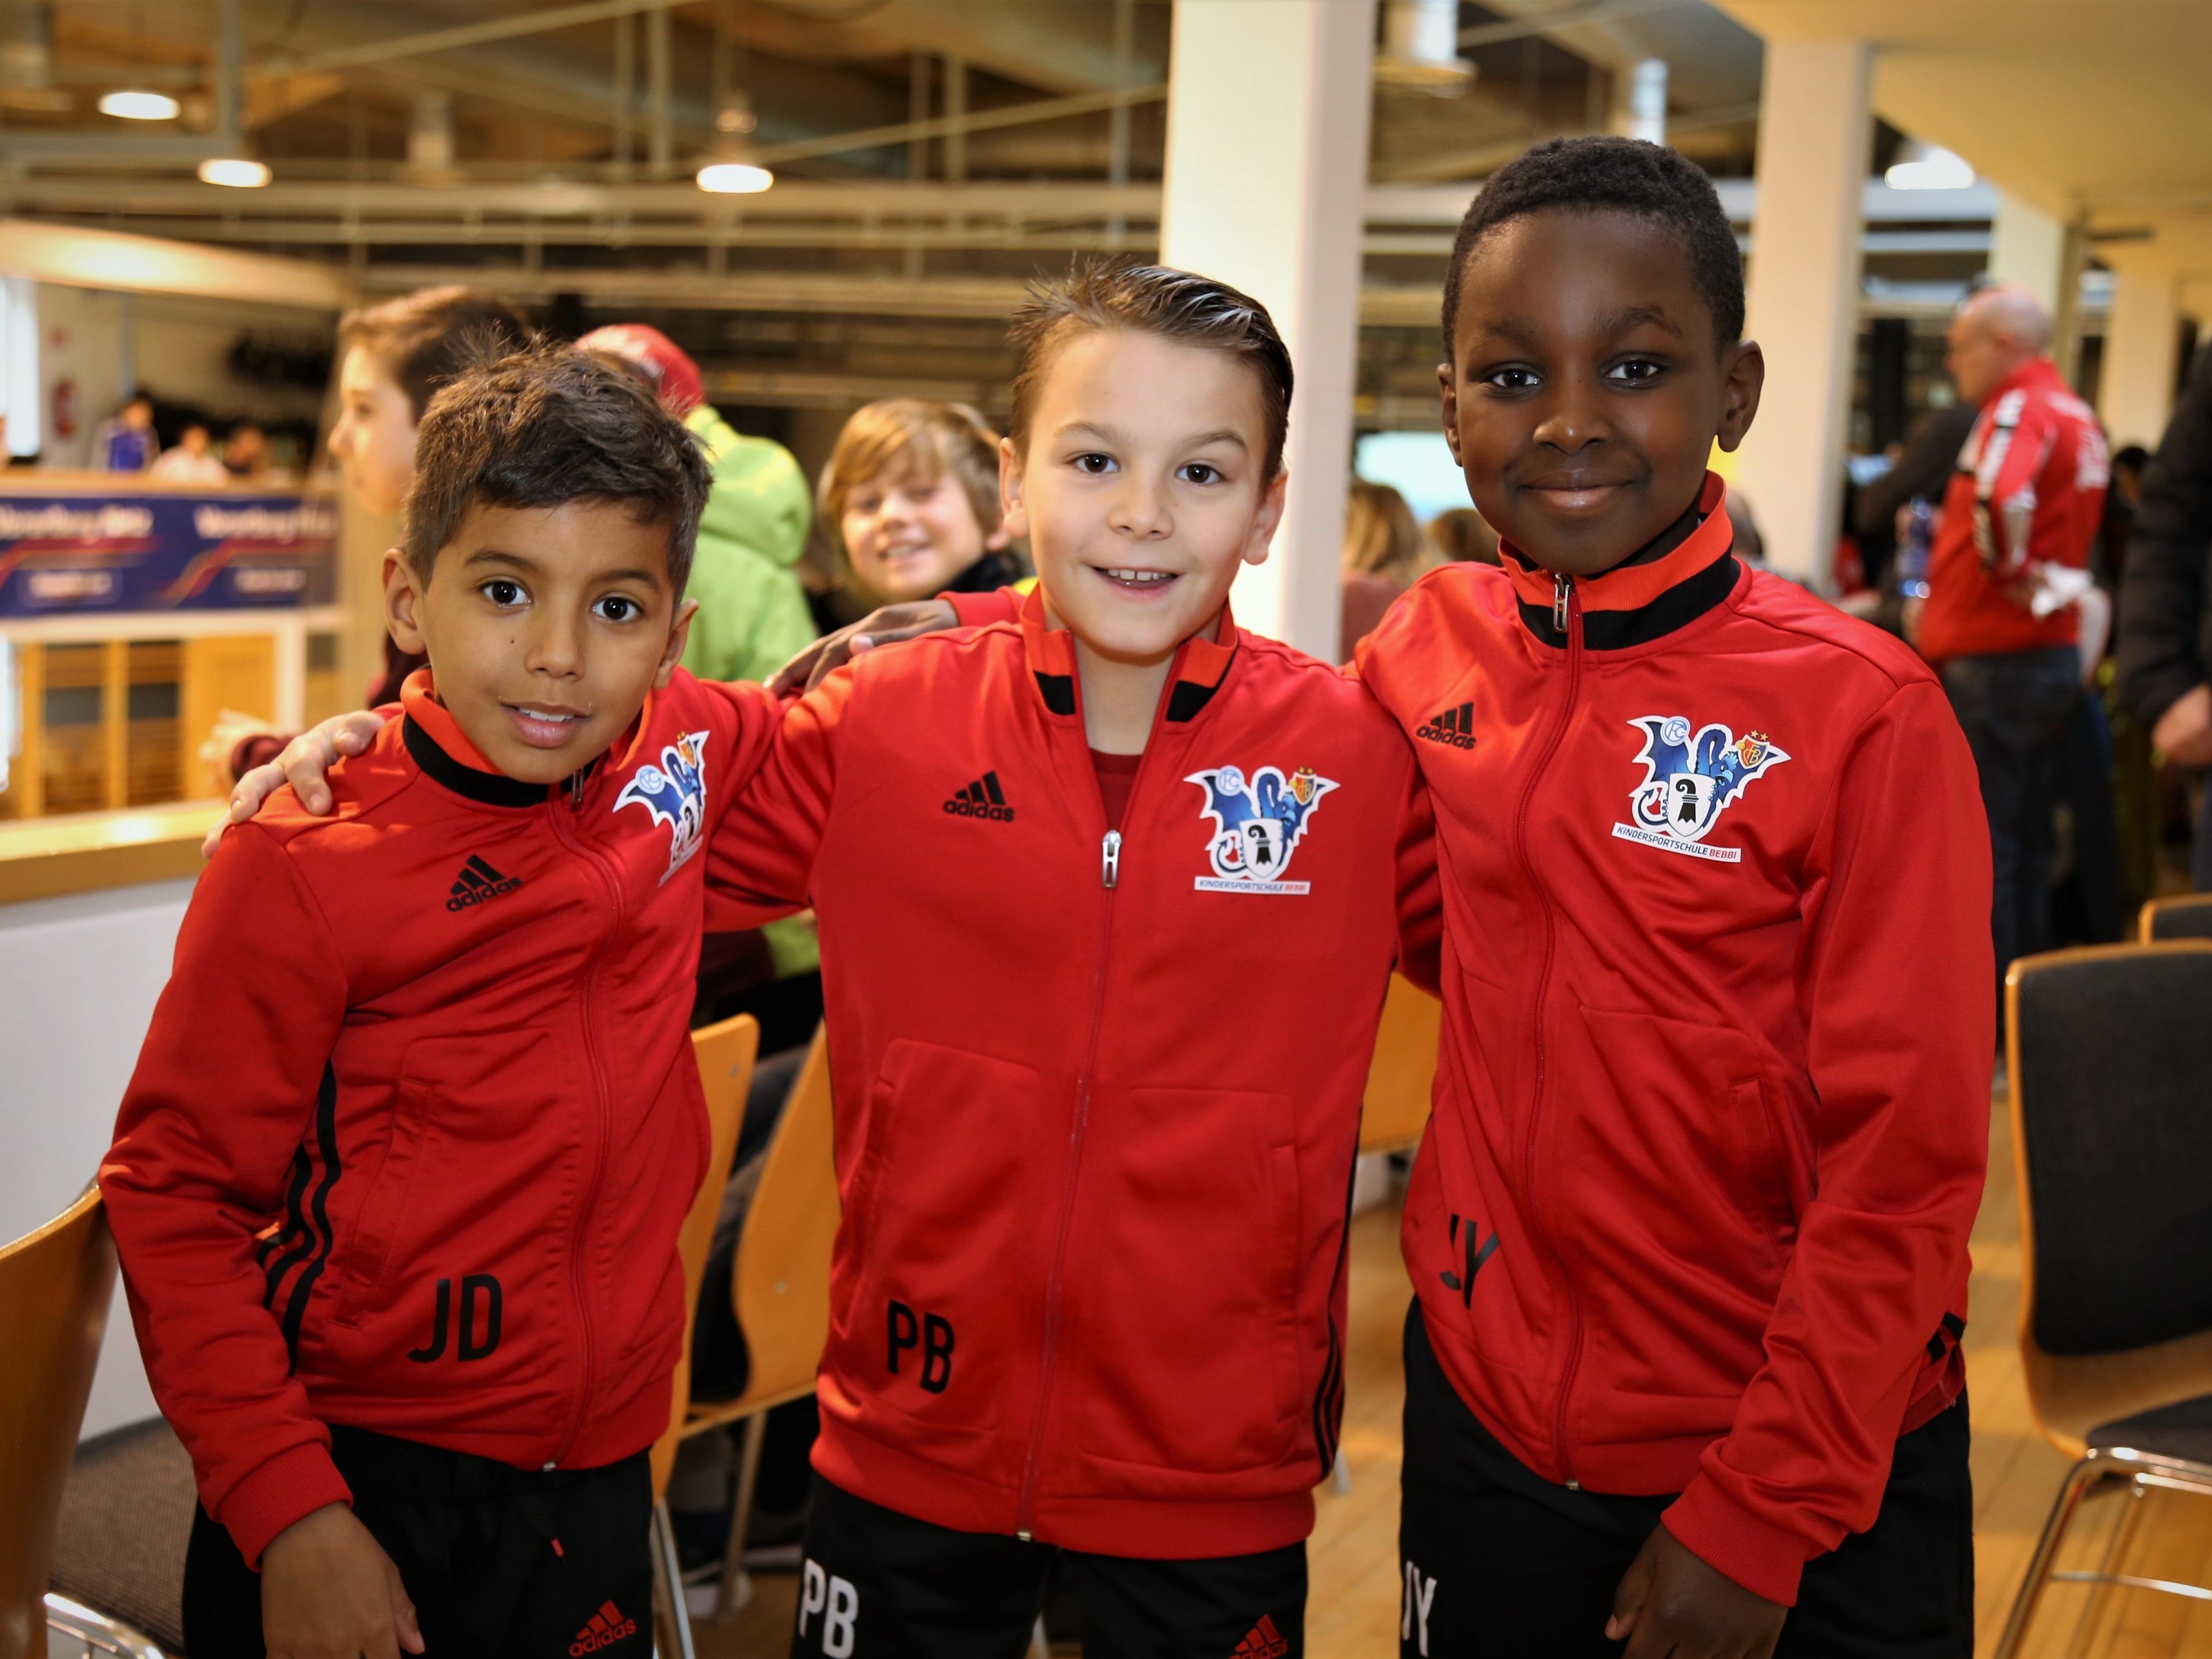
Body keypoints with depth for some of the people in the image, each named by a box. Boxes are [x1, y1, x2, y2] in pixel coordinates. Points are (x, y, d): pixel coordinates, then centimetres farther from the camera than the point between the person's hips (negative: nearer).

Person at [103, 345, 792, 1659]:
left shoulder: (684, 752, -2)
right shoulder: (304, 870, -15)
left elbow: (801, 734, 22)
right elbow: (172, 1195, -10)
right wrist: (288, 1511, -16)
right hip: (358, 1485, -4)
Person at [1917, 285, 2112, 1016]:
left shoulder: (2019, 409, -14)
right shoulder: (2077, 415, 16)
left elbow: (2003, 496, -35)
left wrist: (2006, 572, -18)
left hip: (1995, 659, -9)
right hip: (2056, 653, 10)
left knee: (1977, 848, -4)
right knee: (2028, 846, 14)